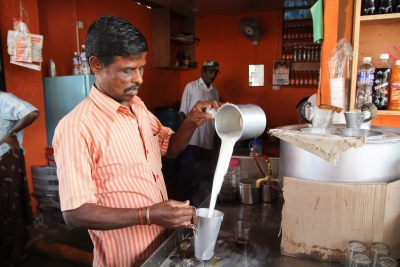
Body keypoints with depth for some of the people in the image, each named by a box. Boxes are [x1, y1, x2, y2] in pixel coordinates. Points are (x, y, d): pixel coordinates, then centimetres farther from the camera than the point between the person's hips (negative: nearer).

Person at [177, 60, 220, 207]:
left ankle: (201, 203, 25)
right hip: (192, 140, -5)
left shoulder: (215, 92, 13)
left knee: (205, 175, 11)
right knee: (188, 174, 2)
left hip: (208, 142, 5)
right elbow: (183, 113, -4)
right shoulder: (191, 87, -3)